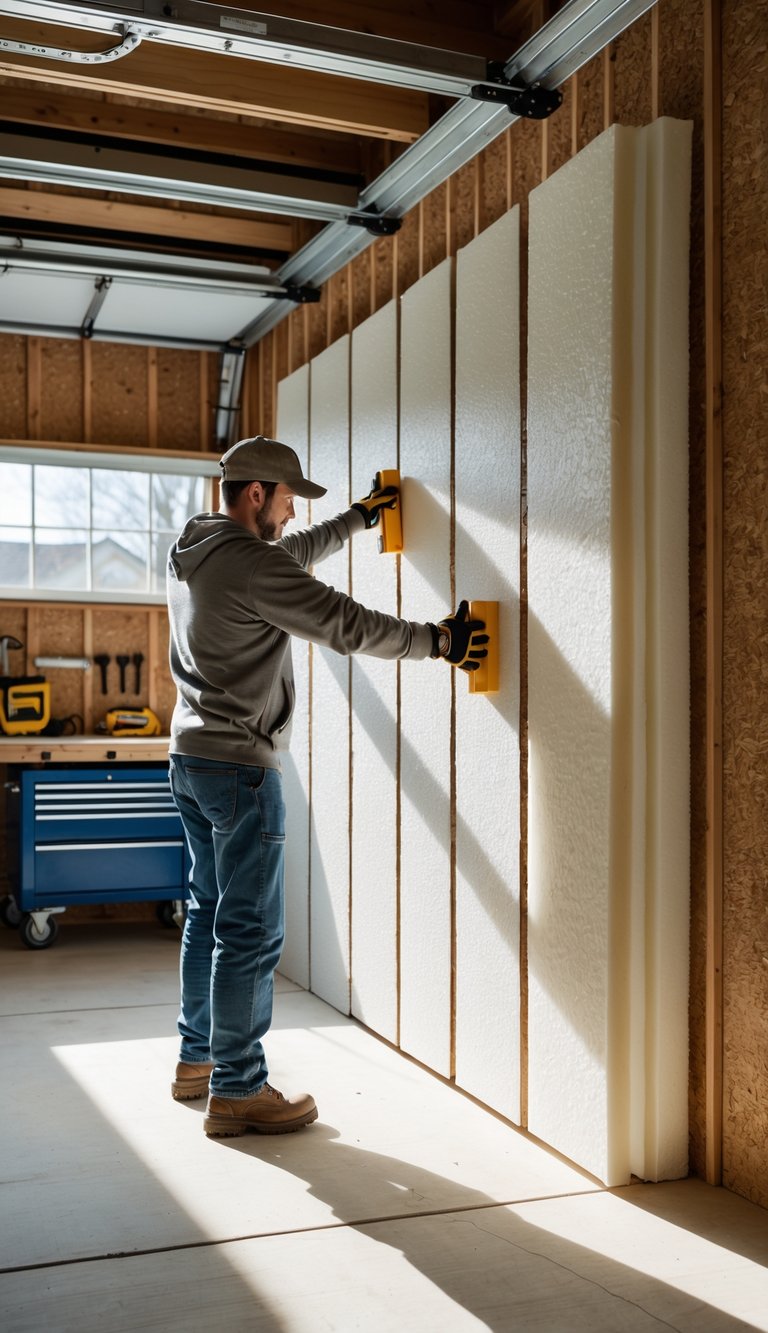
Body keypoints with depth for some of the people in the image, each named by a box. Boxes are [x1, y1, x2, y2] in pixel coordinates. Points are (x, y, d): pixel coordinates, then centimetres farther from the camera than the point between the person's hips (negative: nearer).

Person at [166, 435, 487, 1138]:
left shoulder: (190, 553, 12)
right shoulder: (250, 564, -17)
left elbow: (294, 555, 28)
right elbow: (349, 625, -18)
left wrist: (359, 518, 34)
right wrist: (438, 639, -8)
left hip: (190, 761, 10)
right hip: (239, 766, -10)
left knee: (210, 914, 19)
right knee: (250, 932, -3)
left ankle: (197, 1060, 30)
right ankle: (237, 1091, 6)